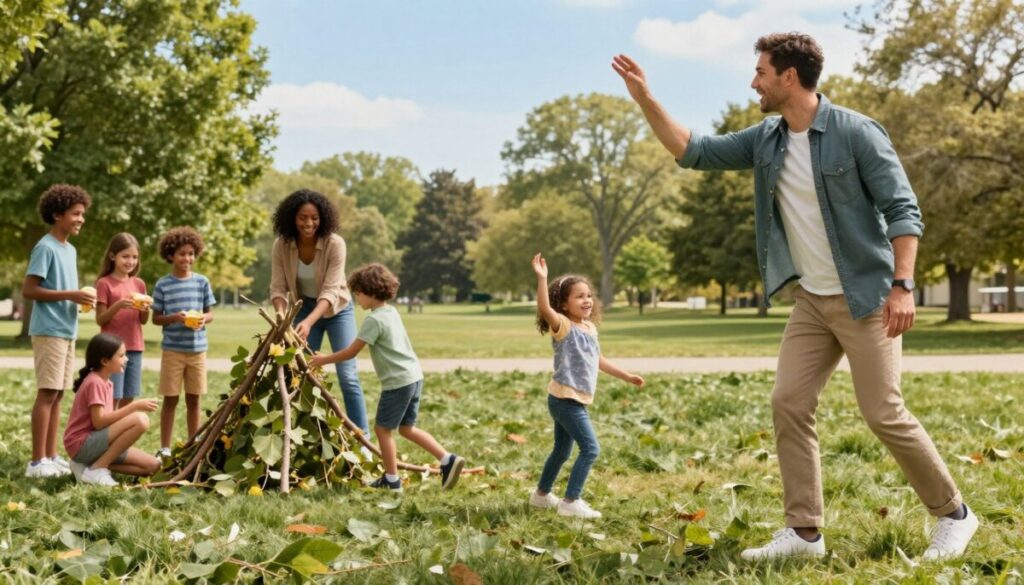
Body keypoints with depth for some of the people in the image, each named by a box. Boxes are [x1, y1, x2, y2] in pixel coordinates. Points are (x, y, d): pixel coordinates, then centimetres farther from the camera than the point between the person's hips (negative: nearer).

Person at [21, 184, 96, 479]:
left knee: (58, 394, 9)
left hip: (67, 331, 9)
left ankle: (51, 456, 14)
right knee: (47, 393, -9)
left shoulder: (70, 250, 16)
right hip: (49, 330, -9)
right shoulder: (45, 248, -11)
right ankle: (37, 462, -7)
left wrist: (80, 298, 3)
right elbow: (28, 290, -15)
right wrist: (70, 295, -19)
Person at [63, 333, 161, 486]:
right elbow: (99, 422, -23)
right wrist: (134, 406, -22)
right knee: (140, 420, -25)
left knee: (153, 466, 4)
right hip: (82, 445, -9)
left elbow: (108, 417, 9)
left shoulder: (107, 383, 14)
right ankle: (97, 469, -17)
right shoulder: (95, 383, -15)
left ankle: (91, 463, 5)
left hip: (95, 443, 9)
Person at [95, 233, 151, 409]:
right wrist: (118, 305, -20)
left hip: (135, 349, 5)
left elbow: (144, 321, 13)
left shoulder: (139, 284, 12)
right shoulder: (104, 283, -3)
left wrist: (146, 308, -8)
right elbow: (100, 319, -5)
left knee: (128, 400, 6)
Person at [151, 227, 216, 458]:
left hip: (198, 348, 2)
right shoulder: (163, 285, -1)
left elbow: (210, 313, 9)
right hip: (172, 349, -2)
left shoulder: (202, 282, 4)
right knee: (171, 399, 3)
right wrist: (174, 318, -17)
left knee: (194, 399, 9)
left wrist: (203, 319, -14)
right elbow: (156, 317, 1)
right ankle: (165, 448, 11)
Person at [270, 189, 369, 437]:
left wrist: (309, 322, -44)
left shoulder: (335, 244, -26)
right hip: (304, 308, 3)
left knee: (348, 376, -8)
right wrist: (282, 317, -33)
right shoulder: (282, 245, -16)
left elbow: (330, 291, -30)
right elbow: (278, 288, -14)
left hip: (337, 309, -3)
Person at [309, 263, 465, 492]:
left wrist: (324, 360, -1)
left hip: (398, 381, -9)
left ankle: (392, 480, 11)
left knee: (383, 428, 5)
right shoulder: (392, 312, 13)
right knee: (407, 428, 16)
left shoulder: (374, 320, -14)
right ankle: (448, 460, 7)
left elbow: (351, 352, -12)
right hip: (414, 376, 9)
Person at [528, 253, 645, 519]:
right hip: (565, 398, -9)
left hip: (576, 400, 9)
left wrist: (626, 376, 28)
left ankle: (542, 494, 37)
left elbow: (598, 361, 24)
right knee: (590, 448, -13)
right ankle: (570, 502, -9)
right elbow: (545, 308, -34)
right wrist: (542, 278, -45)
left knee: (562, 450, 21)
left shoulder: (590, 328, 11)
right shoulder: (563, 326, -13)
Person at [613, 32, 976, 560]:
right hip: (811, 300, 7)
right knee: (789, 404, -1)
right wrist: (645, 100, 2)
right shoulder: (765, 140, 5)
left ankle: (953, 514, 12)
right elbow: (694, 152, 10)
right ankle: (804, 531, 5)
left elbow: (903, 209, -14)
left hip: (865, 298, -7)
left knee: (884, 414, -6)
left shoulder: (855, 133, -14)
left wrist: (902, 285, -23)